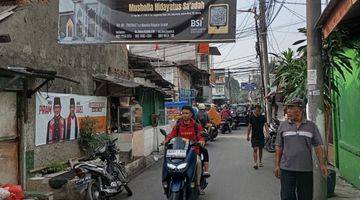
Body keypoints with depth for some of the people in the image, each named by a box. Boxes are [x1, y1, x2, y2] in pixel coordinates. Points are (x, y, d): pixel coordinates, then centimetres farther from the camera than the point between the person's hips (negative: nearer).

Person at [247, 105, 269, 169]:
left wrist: (267, 132, -25)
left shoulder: (263, 117, 1)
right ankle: (255, 163, -11)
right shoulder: (252, 117, -1)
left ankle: (260, 162, 26)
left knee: (260, 149, 12)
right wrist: (248, 135, 3)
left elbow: (265, 125, -8)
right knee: (255, 149, -8)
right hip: (254, 137, -2)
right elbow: (249, 127, 4)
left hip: (261, 136, 2)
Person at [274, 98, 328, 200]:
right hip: (287, 169, 0)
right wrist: (277, 165, 3)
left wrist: (322, 164, -2)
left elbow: (318, 147, 5)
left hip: (306, 169, 0)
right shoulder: (283, 126, 4)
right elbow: (279, 147, 6)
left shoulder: (311, 126, 4)